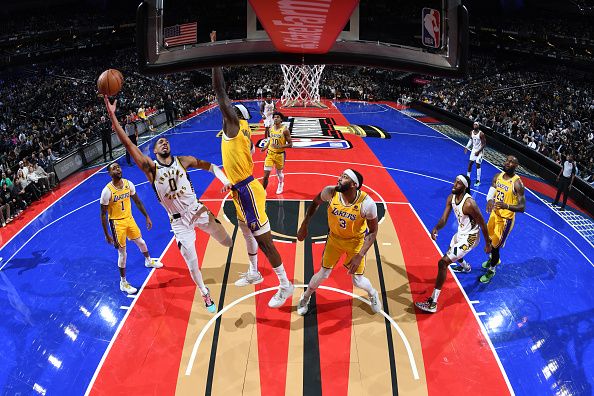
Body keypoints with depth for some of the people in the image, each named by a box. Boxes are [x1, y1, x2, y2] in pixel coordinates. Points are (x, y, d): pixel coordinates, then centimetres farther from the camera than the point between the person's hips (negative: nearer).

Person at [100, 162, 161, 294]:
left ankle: (148, 261, 54)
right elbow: (103, 215, -15)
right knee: (122, 253, 0)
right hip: (116, 223, -5)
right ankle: (123, 282, 17)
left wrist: (147, 217, 10)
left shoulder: (128, 184, -8)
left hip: (129, 219, 5)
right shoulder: (107, 191, -23)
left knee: (141, 242, 23)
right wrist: (107, 235, -14)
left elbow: (137, 202, 8)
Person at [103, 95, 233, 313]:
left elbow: (210, 166, 8)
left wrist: (224, 180, -9)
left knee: (228, 242, 7)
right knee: (192, 263, 0)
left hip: (198, 211, 2)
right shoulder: (151, 168, -9)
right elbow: (128, 144, -19)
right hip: (179, 221, -1)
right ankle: (205, 294, 25)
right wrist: (112, 116, -27)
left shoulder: (183, 161, -3)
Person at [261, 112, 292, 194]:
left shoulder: (285, 130, -14)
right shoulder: (271, 129, 2)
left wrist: (279, 146, -26)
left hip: (280, 154, -3)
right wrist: (265, 147, 3)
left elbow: (290, 144, -13)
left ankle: (280, 185, 50)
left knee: (279, 173, 18)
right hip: (270, 153, 3)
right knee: (266, 174, -6)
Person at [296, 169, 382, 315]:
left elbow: (373, 231, -19)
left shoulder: (367, 203, -33)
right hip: (335, 238, 2)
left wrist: (360, 256, -24)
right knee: (323, 274, 5)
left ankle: (373, 294, 40)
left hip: (356, 241, -1)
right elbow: (315, 203, -2)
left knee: (357, 280, 4)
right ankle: (305, 298, 35)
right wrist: (304, 226, -2)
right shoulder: (330, 192, -26)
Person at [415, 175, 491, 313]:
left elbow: (482, 224, -20)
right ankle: (465, 267, 76)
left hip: (469, 237, -9)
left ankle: (433, 303, -19)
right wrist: (436, 228, -28)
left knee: (443, 262, -20)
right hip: (460, 233, 9)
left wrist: (487, 243, -11)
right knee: (452, 252, 39)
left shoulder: (469, 204, -31)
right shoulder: (451, 198, -8)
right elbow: (444, 219, -6)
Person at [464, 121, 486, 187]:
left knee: (478, 165, -5)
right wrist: (467, 147, 5)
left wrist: (478, 151, -21)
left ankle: (478, 180, 4)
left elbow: (484, 144, -18)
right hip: (473, 149, 6)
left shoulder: (481, 134, -21)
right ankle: (468, 176, 26)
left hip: (479, 151, -6)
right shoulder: (472, 132, -2)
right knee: (470, 163, 9)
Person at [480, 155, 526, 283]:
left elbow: (522, 207, -24)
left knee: (495, 246, 3)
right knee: (490, 239, 25)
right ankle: (494, 259, 54)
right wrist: (489, 200, -21)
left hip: (506, 218, -7)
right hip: (495, 213, 7)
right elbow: (491, 192, 4)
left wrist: (507, 206, -42)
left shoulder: (517, 183, -24)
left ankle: (491, 270, 27)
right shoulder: (498, 176, -4)